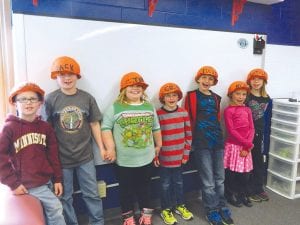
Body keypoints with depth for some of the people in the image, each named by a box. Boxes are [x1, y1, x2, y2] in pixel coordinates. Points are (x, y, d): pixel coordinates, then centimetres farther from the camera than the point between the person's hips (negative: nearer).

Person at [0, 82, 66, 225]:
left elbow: (53, 154, 6)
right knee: (55, 209, -4)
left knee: (50, 213, 18)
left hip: (46, 181, 5)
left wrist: (58, 179, 5)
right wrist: (13, 183, -12)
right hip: (28, 184, -5)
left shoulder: (45, 127, 3)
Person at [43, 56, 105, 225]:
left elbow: (94, 124, 3)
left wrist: (101, 148, 4)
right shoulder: (51, 99, -7)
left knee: (92, 194, 14)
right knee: (65, 196, 16)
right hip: (61, 158, -1)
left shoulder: (87, 98, -3)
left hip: (85, 156, 1)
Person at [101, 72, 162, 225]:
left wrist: (158, 146, 17)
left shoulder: (149, 107, 6)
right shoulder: (115, 108, -6)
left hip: (146, 158, 3)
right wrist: (110, 148, -14)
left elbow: (156, 129, 14)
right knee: (126, 189, 13)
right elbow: (106, 128, -8)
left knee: (144, 187, 18)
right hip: (124, 160, -3)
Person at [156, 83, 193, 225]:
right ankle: (166, 210, 28)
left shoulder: (184, 113, 0)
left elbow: (188, 135, 3)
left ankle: (180, 206, 38)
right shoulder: (158, 114, -10)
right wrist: (155, 155, -9)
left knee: (179, 181, 19)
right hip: (164, 157, -3)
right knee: (166, 184, 11)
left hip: (179, 156, 3)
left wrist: (186, 153, 1)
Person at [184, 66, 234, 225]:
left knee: (220, 178, 14)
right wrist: (194, 139, -5)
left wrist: (218, 134, 12)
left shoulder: (216, 98, 12)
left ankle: (222, 207, 30)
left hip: (217, 140, 5)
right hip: (202, 143, -5)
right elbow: (188, 120, -4)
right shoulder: (191, 96, -3)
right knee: (208, 180, 2)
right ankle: (212, 211, 19)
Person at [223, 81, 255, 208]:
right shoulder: (228, 110, -9)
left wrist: (247, 146, -8)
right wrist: (247, 143, -14)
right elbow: (231, 131, -14)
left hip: (246, 147, 5)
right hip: (233, 146, -5)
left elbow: (251, 129, 4)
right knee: (231, 173, 6)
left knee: (245, 173, 12)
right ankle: (231, 196, 24)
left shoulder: (247, 110, 9)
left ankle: (244, 195, 31)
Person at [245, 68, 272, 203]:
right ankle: (248, 190, 14)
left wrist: (266, 135, 7)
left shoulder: (267, 99, 9)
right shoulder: (245, 96, -5)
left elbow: (268, 120, 11)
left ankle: (259, 189, 27)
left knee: (260, 161, 12)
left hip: (261, 135, 5)